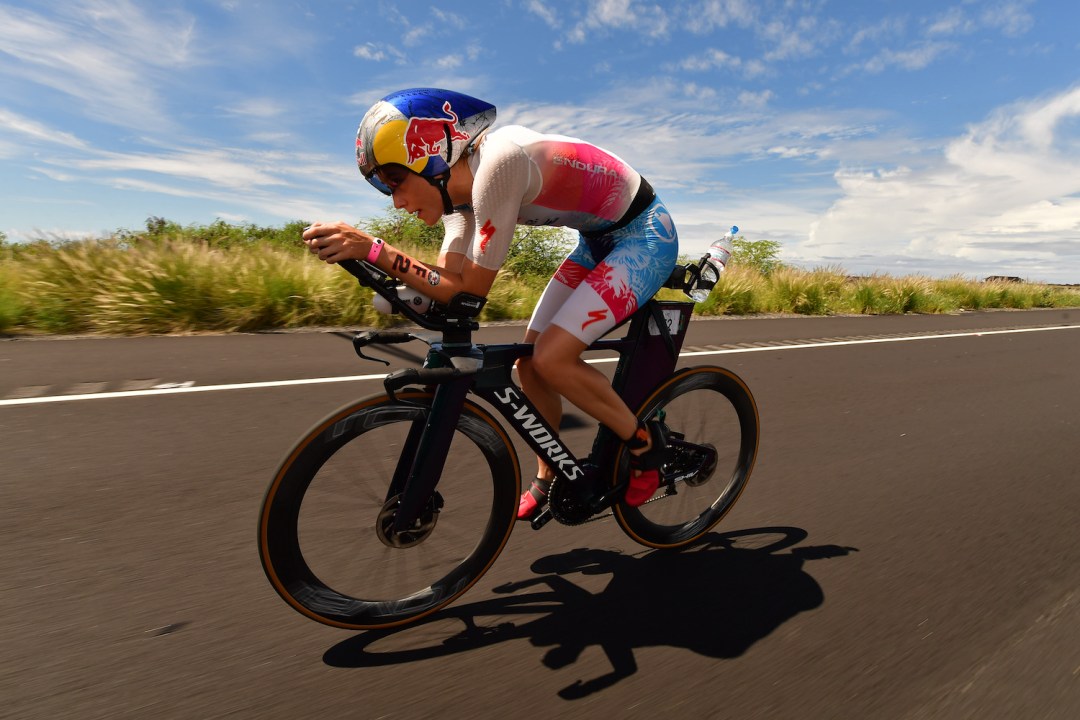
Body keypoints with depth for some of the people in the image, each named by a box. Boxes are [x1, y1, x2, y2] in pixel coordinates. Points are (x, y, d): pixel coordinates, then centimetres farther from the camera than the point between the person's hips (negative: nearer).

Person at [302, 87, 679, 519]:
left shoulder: (497, 162, -29)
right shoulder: (457, 185, -2)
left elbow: (472, 288, -27)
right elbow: (449, 280, -10)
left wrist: (372, 249, -28)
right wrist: (356, 254, -18)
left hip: (644, 236, -8)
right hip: (601, 238, 8)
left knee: (551, 358, -21)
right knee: (530, 364, 1)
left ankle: (644, 443, 4)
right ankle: (547, 482, 22)